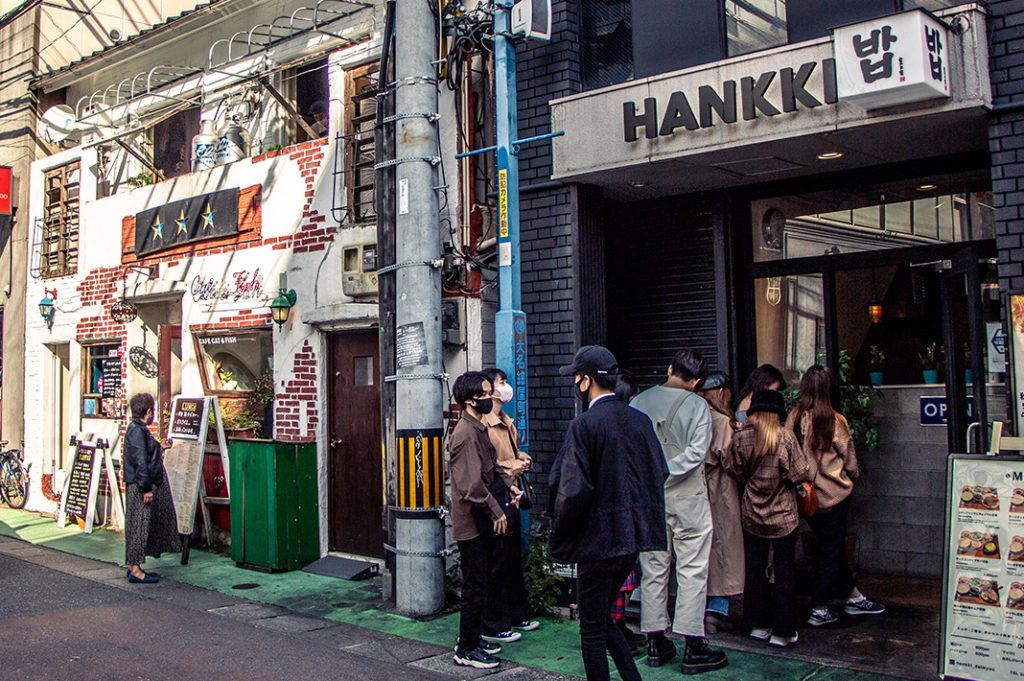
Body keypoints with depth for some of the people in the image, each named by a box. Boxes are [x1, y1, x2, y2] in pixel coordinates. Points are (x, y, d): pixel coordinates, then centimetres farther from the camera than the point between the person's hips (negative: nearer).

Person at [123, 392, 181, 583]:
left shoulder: (139, 429, 15)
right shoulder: (136, 431, -16)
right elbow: (140, 462, -21)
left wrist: (160, 447, 29)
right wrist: (146, 488, -21)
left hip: (146, 485, 10)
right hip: (139, 487, -10)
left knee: (142, 526, 14)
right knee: (139, 525, -5)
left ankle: (133, 566, 20)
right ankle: (135, 569, 0)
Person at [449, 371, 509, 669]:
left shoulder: (479, 429, 14)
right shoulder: (466, 433, -19)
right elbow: (471, 484, -23)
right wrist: (496, 511, -18)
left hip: (481, 521, 10)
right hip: (471, 521, -10)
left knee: (479, 583, 17)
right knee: (475, 587, -2)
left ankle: (471, 638, 29)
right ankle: (467, 650, 8)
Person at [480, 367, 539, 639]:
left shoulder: (507, 423, 16)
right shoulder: (483, 424, -15)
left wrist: (521, 459, 9)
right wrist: (510, 467, -20)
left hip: (511, 498, 10)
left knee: (514, 560, 17)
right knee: (496, 563, -2)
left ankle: (517, 615, 30)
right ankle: (493, 626, 7)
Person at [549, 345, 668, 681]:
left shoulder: (583, 426, -16)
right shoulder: (640, 420, 3)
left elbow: (572, 489, -20)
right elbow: (659, 473, 11)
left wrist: (560, 535, -6)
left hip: (598, 539, -7)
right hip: (633, 537, 7)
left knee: (592, 630, 7)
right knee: (603, 617, 23)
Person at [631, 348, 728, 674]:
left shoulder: (639, 402, 3)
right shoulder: (697, 406, -7)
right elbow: (696, 453, -16)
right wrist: (666, 475, -12)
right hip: (687, 498, -4)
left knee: (653, 568, 10)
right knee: (692, 570, 2)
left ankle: (656, 643, 17)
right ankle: (693, 647, 4)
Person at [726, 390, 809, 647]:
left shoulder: (739, 437, -6)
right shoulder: (784, 437, -14)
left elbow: (736, 472, 2)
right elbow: (800, 474, -13)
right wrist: (781, 480, 6)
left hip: (751, 513, 3)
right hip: (783, 513, -3)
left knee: (755, 567, 13)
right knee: (783, 569, 5)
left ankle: (758, 625, 21)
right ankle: (782, 631, 9)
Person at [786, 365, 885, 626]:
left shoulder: (794, 417, -8)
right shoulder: (835, 421, -16)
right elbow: (849, 460, -5)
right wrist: (853, 475, 16)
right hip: (834, 494, -4)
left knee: (832, 546, 19)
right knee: (831, 550, 7)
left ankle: (853, 597, 34)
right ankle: (818, 610, 13)